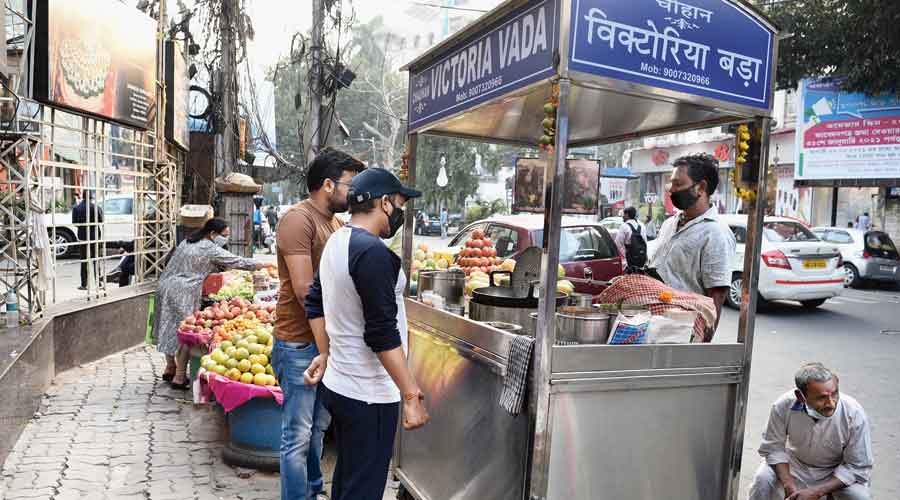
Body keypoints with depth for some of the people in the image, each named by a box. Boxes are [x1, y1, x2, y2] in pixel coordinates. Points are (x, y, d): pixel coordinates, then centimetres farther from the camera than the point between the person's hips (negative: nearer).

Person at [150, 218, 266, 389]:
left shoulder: (187, 242, 17)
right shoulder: (210, 249, -9)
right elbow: (236, 261, -6)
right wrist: (262, 266, 3)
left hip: (165, 286, 9)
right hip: (182, 293, -9)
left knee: (170, 329, 18)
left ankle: (170, 368, 31)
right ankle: (179, 377, 2)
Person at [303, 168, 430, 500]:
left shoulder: (335, 243, 8)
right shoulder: (373, 252, -22)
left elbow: (315, 303, 17)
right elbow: (382, 334, -25)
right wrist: (411, 395, -21)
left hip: (338, 384, 10)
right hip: (369, 395, -10)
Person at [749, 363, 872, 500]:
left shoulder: (855, 414, -28)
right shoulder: (784, 406, -27)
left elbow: (857, 467, -19)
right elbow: (773, 448, -12)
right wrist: (788, 484, -27)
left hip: (836, 471, 0)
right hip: (795, 463, 0)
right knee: (763, 479, -25)